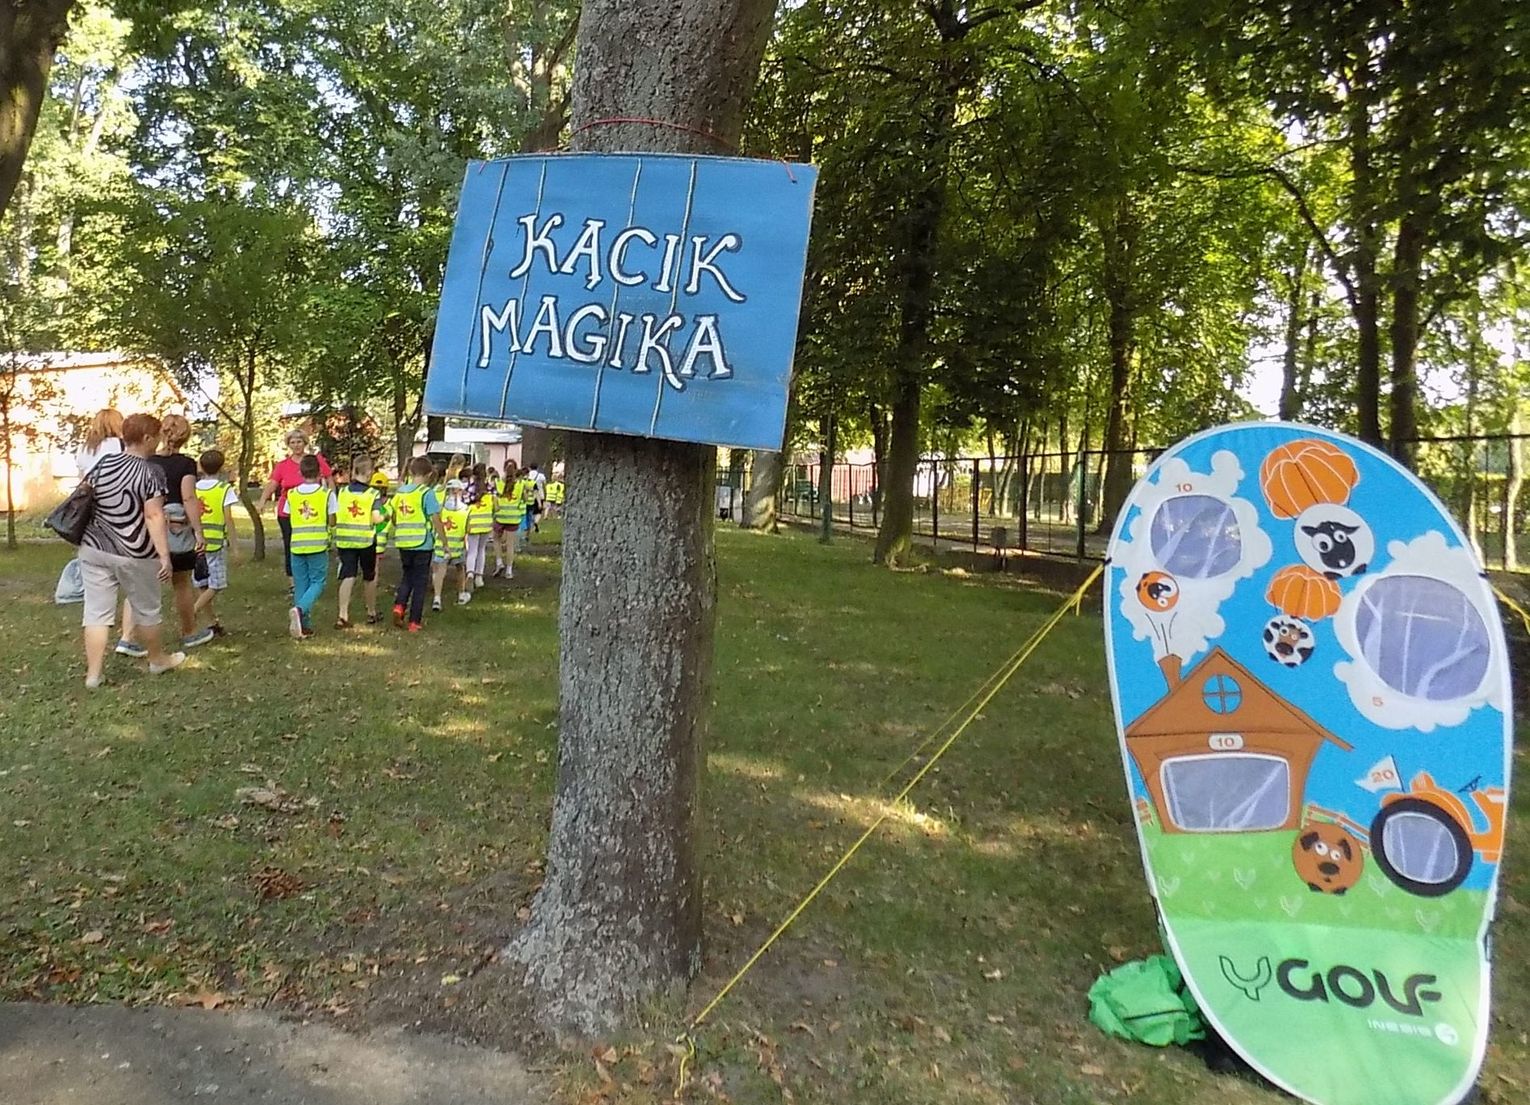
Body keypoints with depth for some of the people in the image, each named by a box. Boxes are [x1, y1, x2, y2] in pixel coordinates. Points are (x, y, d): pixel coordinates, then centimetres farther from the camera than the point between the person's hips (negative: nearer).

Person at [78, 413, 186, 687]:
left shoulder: (102, 463, 5)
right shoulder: (150, 473, -13)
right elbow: (154, 516, -19)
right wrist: (164, 555, -18)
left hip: (94, 548, 5)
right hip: (133, 554, -5)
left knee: (97, 611, 6)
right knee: (146, 610, 13)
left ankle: (93, 674, 5)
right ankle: (157, 660, 30)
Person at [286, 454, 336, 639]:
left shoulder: (292, 494, 5)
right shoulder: (326, 494, -3)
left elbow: (289, 517, 8)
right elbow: (332, 521, 0)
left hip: (297, 545, 3)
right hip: (318, 545, -3)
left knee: (300, 585, 10)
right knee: (317, 583, 4)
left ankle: (304, 626, 9)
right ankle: (300, 609, -23)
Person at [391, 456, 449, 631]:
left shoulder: (400, 492, 5)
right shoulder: (427, 492, -11)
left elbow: (394, 518, 13)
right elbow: (435, 519, -13)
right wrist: (444, 540, -3)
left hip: (403, 543, 5)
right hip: (423, 543, -5)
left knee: (406, 577, 21)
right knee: (420, 581, 5)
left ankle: (399, 606, -2)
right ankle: (415, 622, 8)